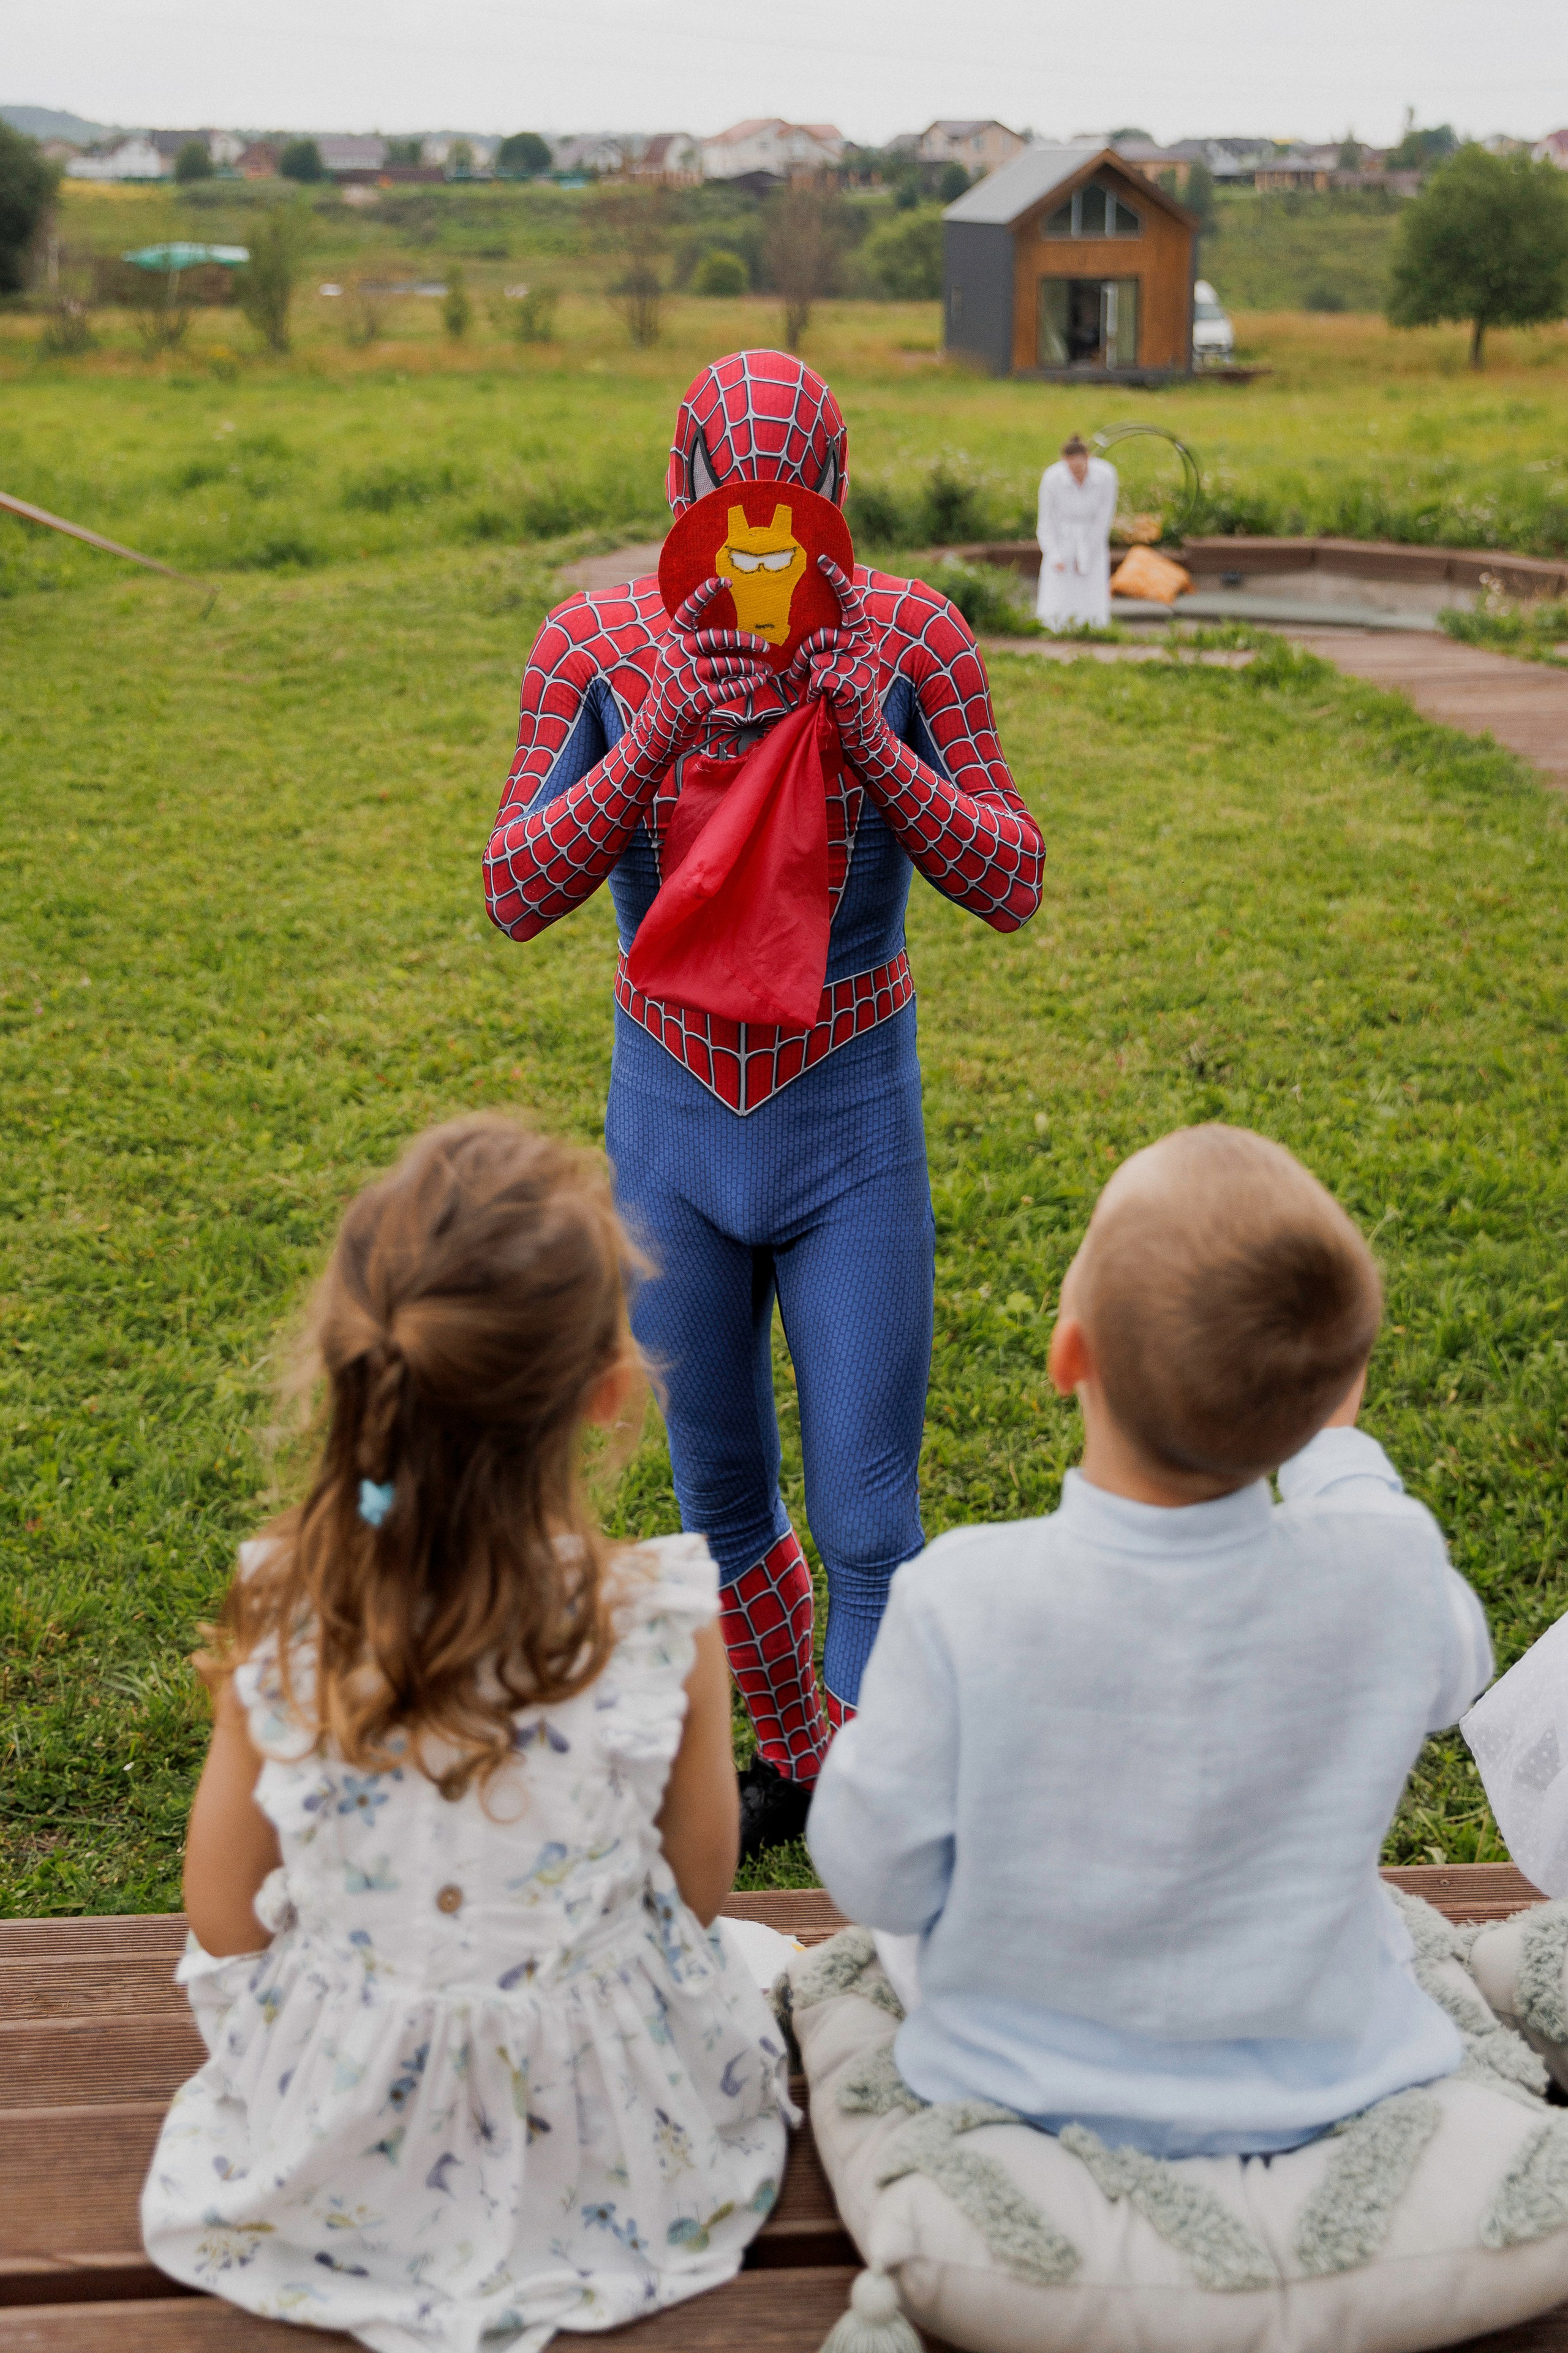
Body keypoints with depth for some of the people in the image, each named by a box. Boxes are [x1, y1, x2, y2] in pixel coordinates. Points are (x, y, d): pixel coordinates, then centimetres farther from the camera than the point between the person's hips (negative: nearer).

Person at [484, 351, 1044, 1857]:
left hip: (854, 1140, -2)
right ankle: (789, 1757, 43)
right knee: (724, 1502, 17)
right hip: (670, 1128, 2)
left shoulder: (911, 639, -14)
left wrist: (870, 739, -31)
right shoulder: (593, 646, -11)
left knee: (869, 1535, -1)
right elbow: (516, 897, -19)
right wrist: (656, 736, -34)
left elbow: (1010, 887, -15)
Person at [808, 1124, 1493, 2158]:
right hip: (1311, 2098, 2)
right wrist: (1336, 1445, 10)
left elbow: (880, 1878, -18)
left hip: (1022, 2086, -1)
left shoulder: (962, 1603, -33)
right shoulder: (1388, 1569, -27)